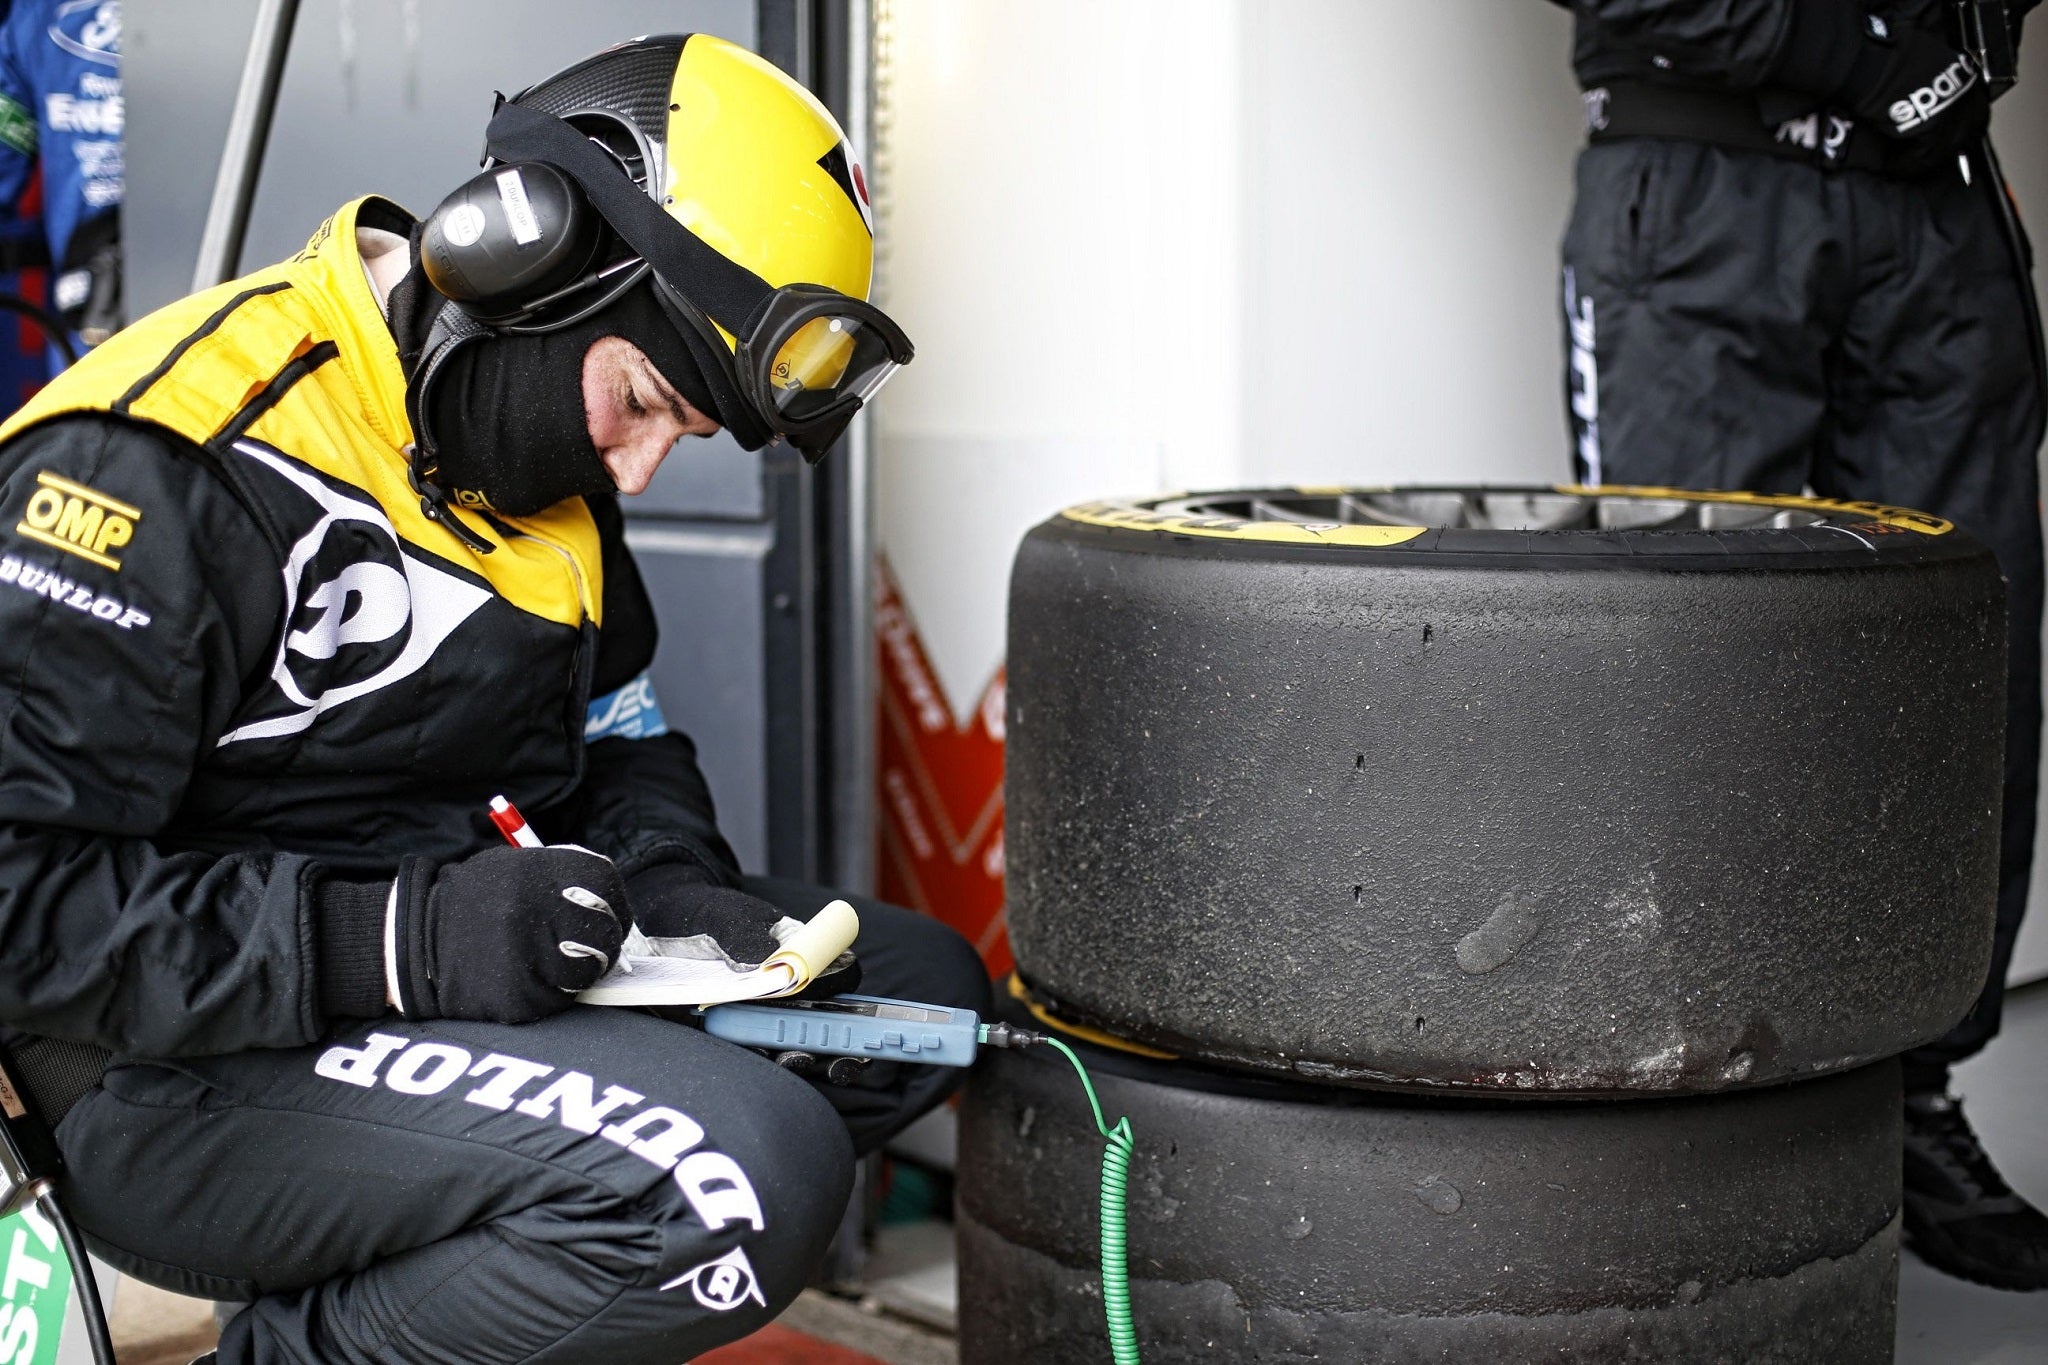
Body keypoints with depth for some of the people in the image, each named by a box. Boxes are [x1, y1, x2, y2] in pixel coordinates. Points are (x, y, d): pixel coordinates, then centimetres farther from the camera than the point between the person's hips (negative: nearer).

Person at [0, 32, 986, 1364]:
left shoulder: (541, 472, 8)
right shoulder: (166, 463, -19)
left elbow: (618, 738, 18)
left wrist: (681, 895, -4)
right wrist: (394, 944, -28)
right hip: (175, 1074, -9)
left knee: (914, 989, 6)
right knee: (740, 1172, -28)